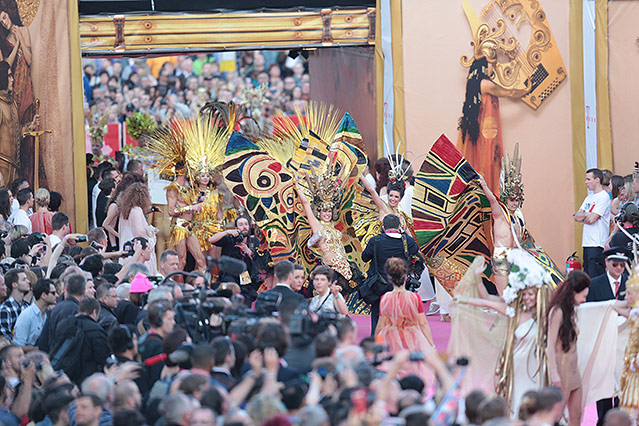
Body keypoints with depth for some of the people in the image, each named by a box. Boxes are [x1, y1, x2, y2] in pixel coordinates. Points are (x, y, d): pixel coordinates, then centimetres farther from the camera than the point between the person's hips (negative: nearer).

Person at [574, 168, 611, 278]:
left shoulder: (603, 197, -8)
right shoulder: (589, 197, 19)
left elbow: (591, 219, -16)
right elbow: (576, 216, 14)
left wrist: (581, 217, 4)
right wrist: (587, 215, -5)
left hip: (597, 244, -9)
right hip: (587, 243, 9)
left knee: (594, 277, -13)